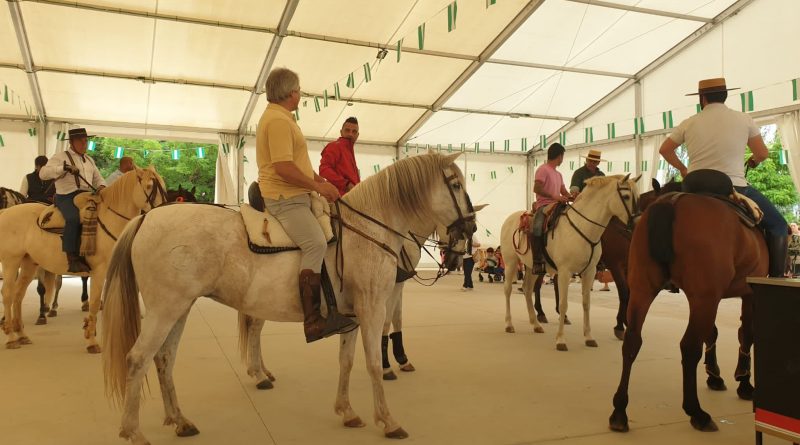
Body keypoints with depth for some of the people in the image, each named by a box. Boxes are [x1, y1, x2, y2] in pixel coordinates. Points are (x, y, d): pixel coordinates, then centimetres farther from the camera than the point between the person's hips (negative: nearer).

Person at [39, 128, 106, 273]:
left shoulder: (89, 160, 23)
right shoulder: (61, 157, 4)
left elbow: (98, 179, 27)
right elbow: (43, 173, -7)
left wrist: (101, 187, 4)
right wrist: (64, 168, -19)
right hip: (67, 196, -7)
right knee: (74, 218, -35)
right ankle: (73, 260, -35)